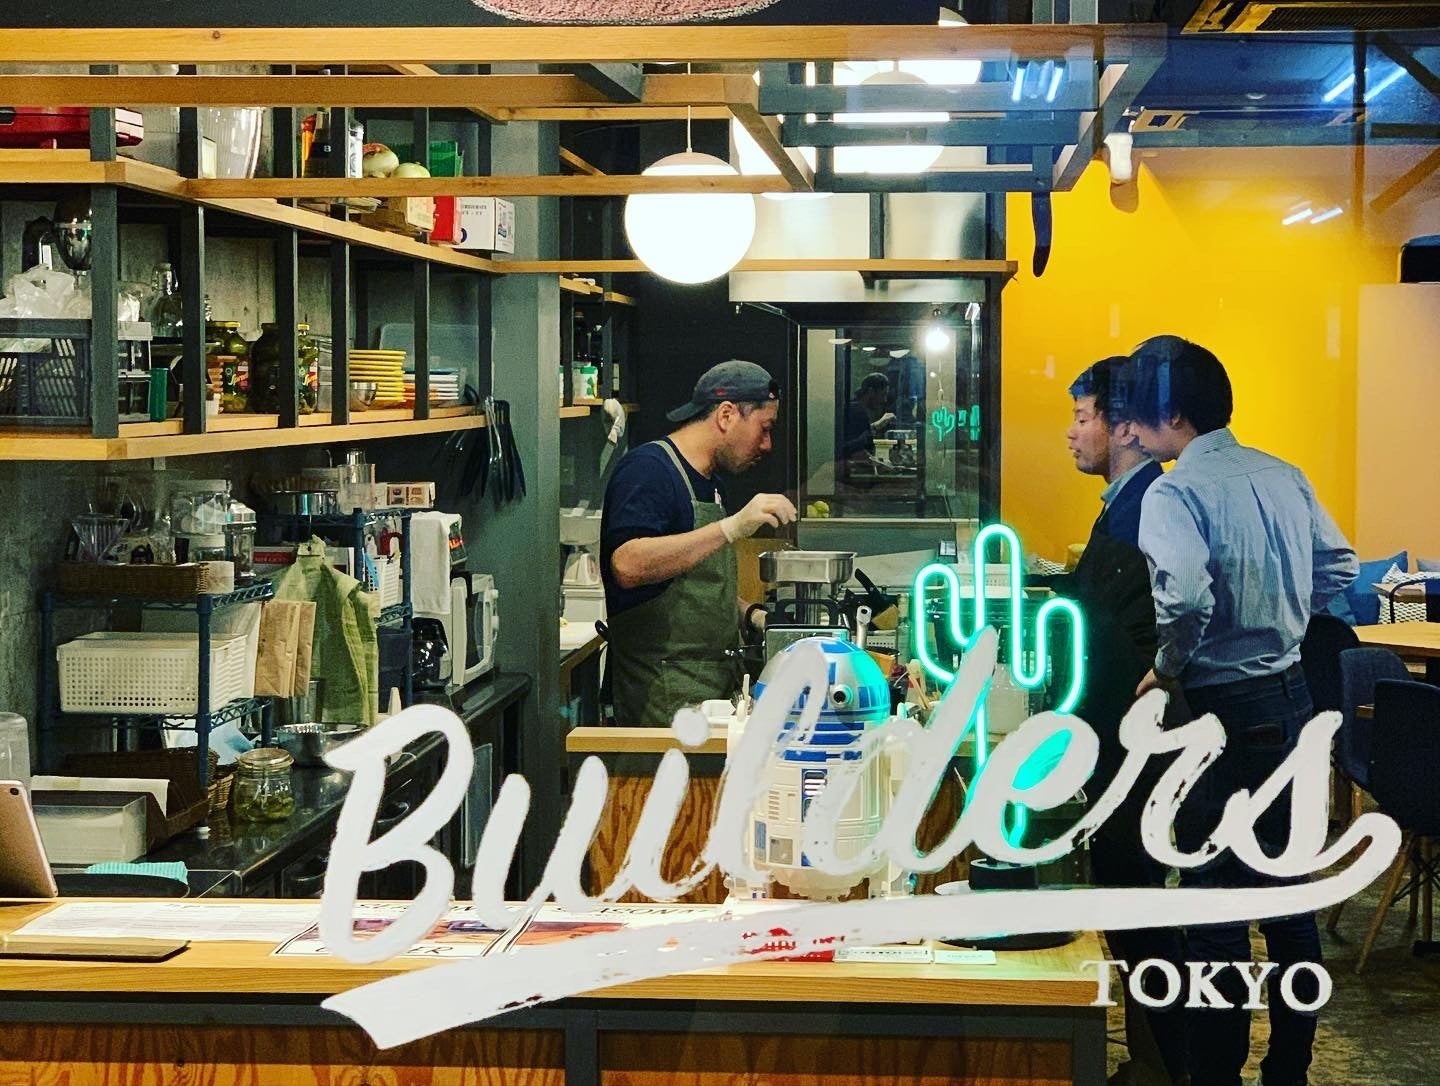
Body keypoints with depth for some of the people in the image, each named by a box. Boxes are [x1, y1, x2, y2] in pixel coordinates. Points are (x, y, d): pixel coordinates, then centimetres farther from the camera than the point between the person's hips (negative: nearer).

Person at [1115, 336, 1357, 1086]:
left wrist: (1167, 668, -15)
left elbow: (1187, 597, -31)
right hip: (1290, 694, 7)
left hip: (1224, 709, -7)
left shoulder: (1175, 493, -17)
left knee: (1215, 899, 2)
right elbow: (1339, 566, 14)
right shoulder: (1281, 476, 5)